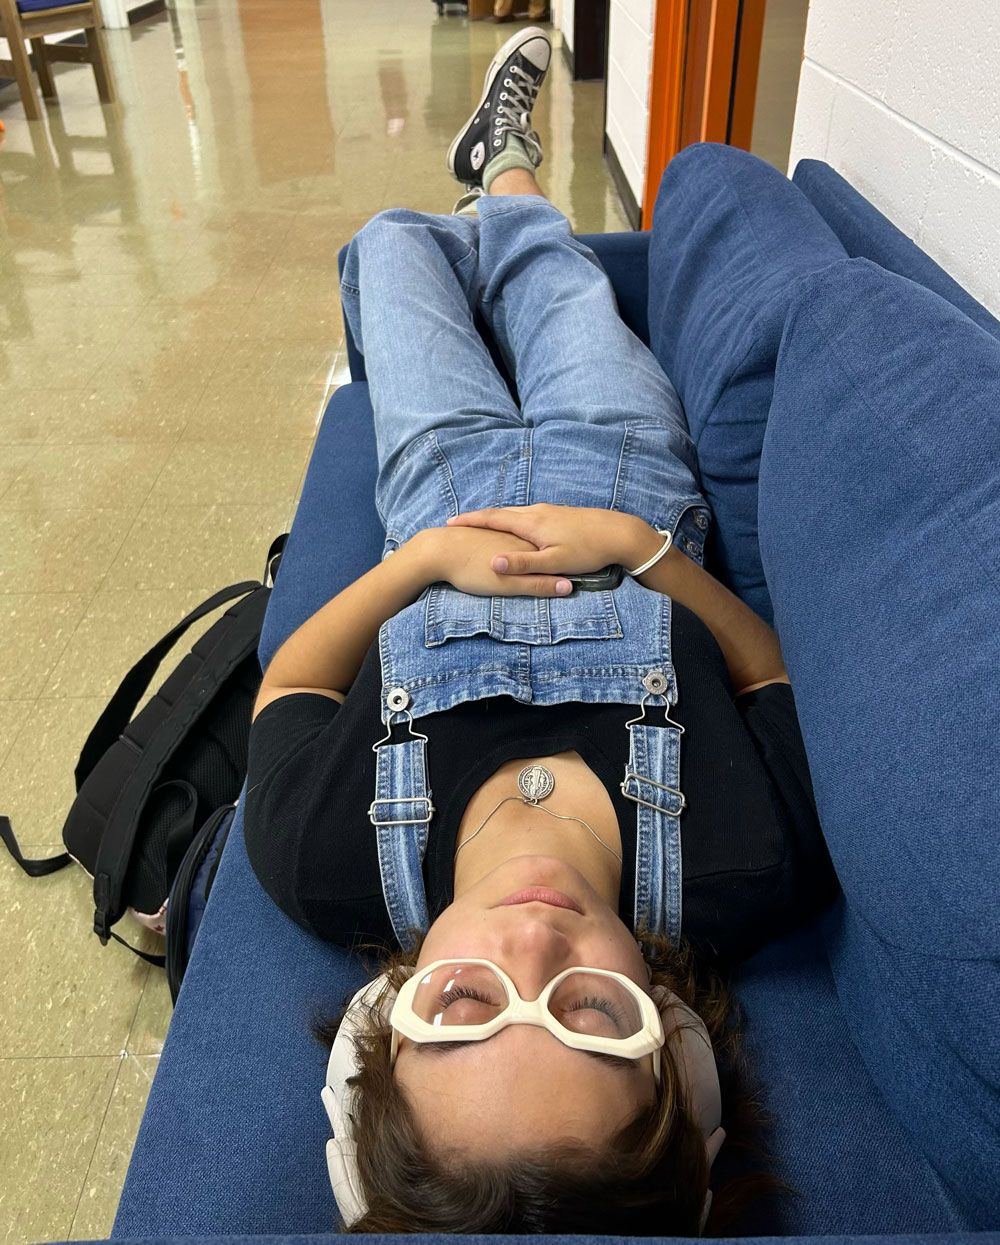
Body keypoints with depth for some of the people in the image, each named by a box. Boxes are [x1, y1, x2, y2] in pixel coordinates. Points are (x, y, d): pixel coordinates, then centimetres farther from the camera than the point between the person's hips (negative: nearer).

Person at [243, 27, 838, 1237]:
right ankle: (503, 169, 65)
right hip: (623, 467, 0)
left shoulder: (323, 865, -40)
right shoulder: (760, 869, -39)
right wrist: (639, 547, -32)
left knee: (392, 239, 24)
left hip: (447, 484, 1)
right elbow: (766, 667, -19)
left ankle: (497, 178, 64)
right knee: (547, 264, 25)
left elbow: (293, 677, -18)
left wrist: (418, 557, -31)